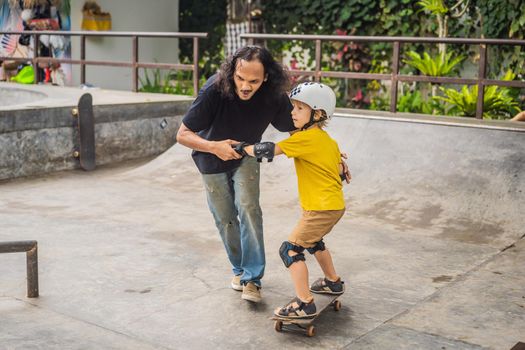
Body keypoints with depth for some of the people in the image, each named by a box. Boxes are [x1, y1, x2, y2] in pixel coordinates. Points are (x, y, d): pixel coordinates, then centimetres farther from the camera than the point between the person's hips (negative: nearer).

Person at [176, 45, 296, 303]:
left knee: (248, 208, -17)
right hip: (212, 160, -1)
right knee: (225, 219, 8)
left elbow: (296, 129, -10)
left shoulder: (274, 96, -27)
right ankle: (239, 268, 32)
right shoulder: (215, 89, -36)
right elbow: (183, 134, -29)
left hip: (246, 157, 1)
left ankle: (252, 279, -9)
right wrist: (214, 146, -47)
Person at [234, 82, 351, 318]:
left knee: (291, 249, -9)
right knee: (312, 241, 32)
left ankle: (304, 303, -11)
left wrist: (243, 148, -7)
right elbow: (341, 170, 15)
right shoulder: (328, 140, 10)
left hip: (321, 209, -10)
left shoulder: (305, 138, -18)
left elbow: (270, 150, -20)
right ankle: (333, 282, 48)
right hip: (334, 204, 10)